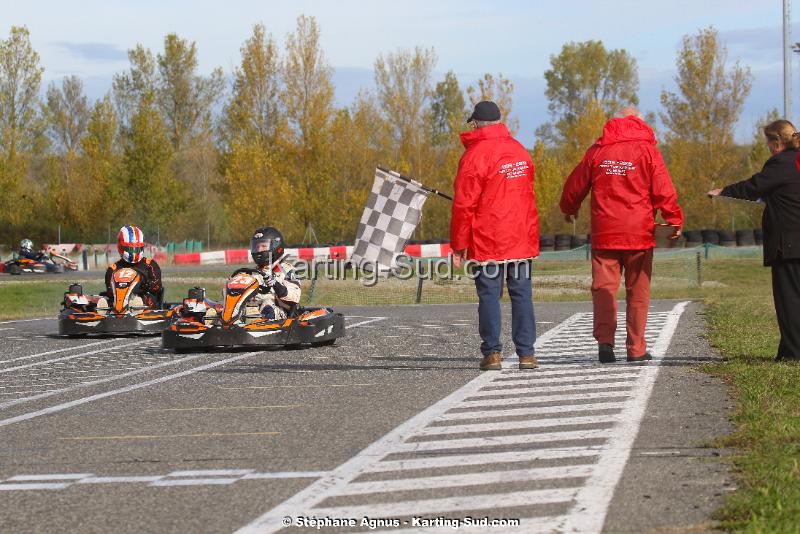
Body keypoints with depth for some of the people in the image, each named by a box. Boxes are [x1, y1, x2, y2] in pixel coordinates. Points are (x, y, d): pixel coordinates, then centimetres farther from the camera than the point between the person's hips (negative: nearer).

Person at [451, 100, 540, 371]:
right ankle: (526, 352, 5)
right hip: (522, 238, 5)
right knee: (522, 295, 6)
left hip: (488, 242, -5)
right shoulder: (520, 151, 9)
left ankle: (492, 352, 0)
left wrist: (459, 244, -4)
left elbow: (464, 204, -10)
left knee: (489, 296, 1)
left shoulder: (475, 155, -10)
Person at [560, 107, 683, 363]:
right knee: (638, 291, 5)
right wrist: (675, 220, 5)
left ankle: (605, 339, -14)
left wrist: (569, 208, 34)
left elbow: (575, 185, 15)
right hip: (639, 233, -1)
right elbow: (663, 190, -5)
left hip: (604, 232, 1)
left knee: (603, 287, 3)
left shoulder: (597, 150, 8)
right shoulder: (647, 150, 0)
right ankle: (636, 349, 5)